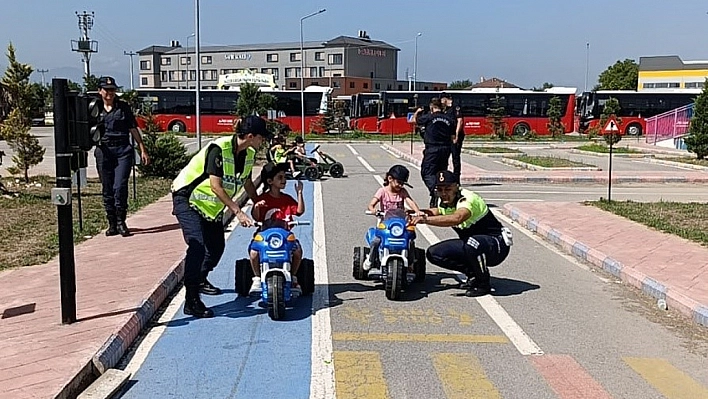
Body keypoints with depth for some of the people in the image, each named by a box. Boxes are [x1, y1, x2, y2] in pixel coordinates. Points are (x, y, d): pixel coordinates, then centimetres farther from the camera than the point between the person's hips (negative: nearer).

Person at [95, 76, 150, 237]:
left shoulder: (123, 107, 7)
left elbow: (133, 129, 9)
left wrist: (143, 150, 7)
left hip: (123, 150, -1)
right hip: (104, 151, 2)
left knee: (120, 187, -11)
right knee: (107, 189, 5)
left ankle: (121, 222, 0)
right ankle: (112, 224, 15)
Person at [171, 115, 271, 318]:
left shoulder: (249, 154, -2)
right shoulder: (219, 149, -27)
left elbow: (247, 183, 13)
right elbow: (216, 186, -30)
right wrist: (237, 212, -33)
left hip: (212, 204, 9)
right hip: (188, 197, -8)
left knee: (217, 247, 13)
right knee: (197, 244, -24)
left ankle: (201, 281, 41)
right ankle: (191, 301, -22)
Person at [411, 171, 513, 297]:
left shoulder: (468, 199, -25)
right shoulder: (444, 202, 0)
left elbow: (457, 218, -49)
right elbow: (437, 211, 27)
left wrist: (426, 219, -54)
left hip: (497, 244, -8)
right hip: (470, 242, 8)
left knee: (472, 244, -41)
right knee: (433, 253, -7)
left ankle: (484, 282, -13)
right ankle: (473, 273, 7)